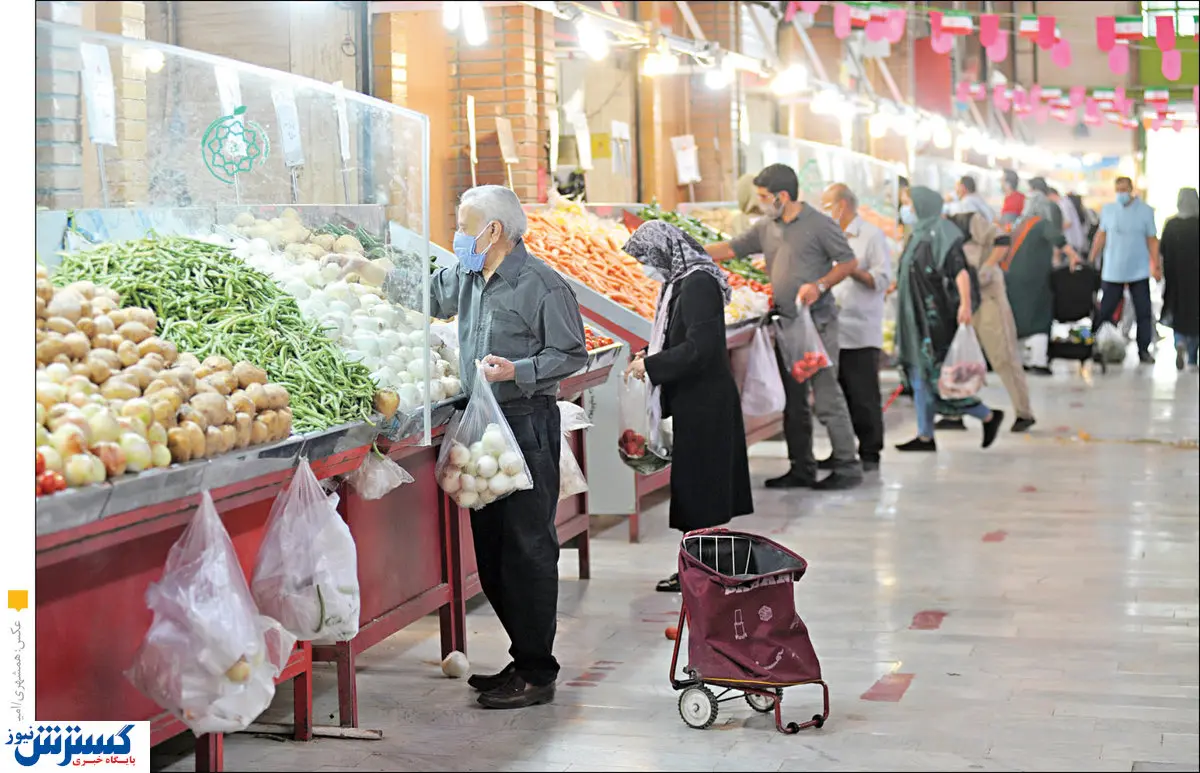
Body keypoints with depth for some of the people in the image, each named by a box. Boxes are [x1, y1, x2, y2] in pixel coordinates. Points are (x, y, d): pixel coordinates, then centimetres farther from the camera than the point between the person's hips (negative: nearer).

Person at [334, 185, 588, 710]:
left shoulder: (541, 284, -10)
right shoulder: (466, 278, 14)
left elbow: (572, 355, -10)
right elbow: (424, 295, 31)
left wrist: (516, 370, -22)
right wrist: (364, 270, 25)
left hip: (527, 426, -9)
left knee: (527, 548, -7)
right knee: (491, 549, 11)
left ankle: (537, 674, -1)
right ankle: (524, 659, 21)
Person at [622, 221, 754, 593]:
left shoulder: (698, 284, -19)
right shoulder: (681, 282, 10)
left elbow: (699, 347, -24)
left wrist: (651, 366, -17)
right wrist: (649, 357, 6)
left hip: (704, 405, -9)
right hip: (695, 403, 9)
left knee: (698, 486, -2)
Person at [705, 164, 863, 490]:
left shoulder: (819, 224, -8)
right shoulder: (767, 228, 12)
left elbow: (849, 262, -5)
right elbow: (731, 249, 17)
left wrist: (819, 285, -18)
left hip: (816, 322, -7)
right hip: (786, 325, 7)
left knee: (826, 397, -8)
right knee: (793, 401, 11)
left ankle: (847, 467, -2)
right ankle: (802, 469, 19)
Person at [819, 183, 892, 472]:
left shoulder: (872, 237, -4)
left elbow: (882, 280, -11)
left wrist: (850, 268, -19)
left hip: (860, 332, -7)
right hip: (833, 332, 7)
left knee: (864, 398, -2)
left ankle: (869, 454, 6)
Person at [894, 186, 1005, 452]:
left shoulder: (941, 233, -14)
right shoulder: (920, 234, 13)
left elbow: (960, 270, -23)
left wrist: (965, 304, -31)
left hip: (936, 317, -9)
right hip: (918, 317, 9)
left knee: (936, 373, -7)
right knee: (920, 374, 8)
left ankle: (988, 416, 5)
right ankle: (925, 436, 11)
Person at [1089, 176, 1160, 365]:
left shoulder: (1145, 210, -3)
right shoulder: (1108, 209, 2)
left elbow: (1152, 240, 0)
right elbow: (1101, 236, 9)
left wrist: (1156, 265, -6)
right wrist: (1091, 261, 6)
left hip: (1139, 272, -1)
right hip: (1112, 271, 1)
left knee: (1144, 313, 2)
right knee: (1104, 312, 2)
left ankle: (1144, 350, 11)